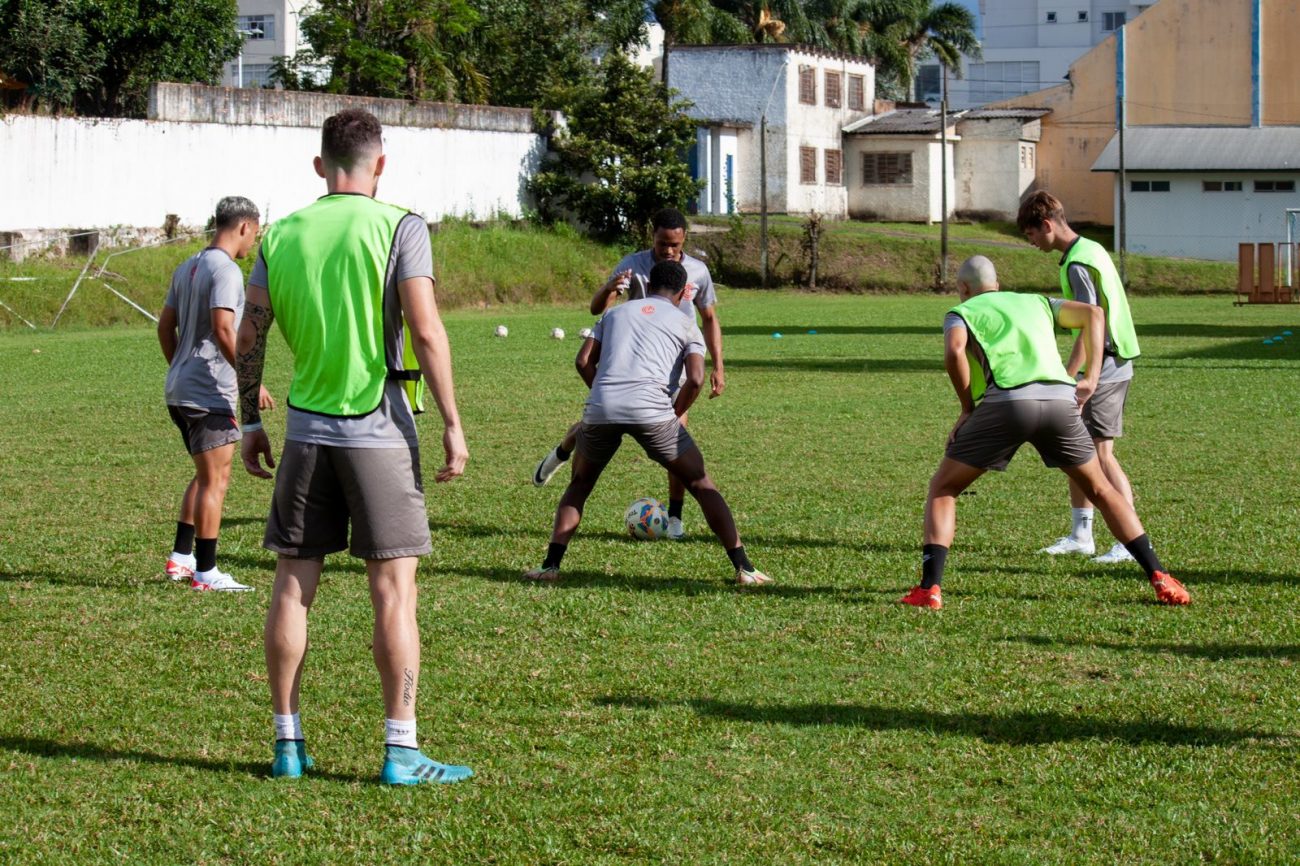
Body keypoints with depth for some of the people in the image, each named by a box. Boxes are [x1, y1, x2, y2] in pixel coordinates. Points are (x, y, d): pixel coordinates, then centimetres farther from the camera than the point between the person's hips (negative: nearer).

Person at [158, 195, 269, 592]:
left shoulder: (187, 268, 14)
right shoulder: (226, 270, -14)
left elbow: (165, 326, 19)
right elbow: (223, 330, -23)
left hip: (179, 391, 10)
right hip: (208, 395, -10)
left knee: (205, 476, 20)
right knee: (215, 481, -4)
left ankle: (181, 557, 22)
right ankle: (205, 573, -2)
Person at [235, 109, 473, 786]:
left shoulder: (282, 234, 7)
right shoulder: (399, 228, -5)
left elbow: (250, 335, 6)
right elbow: (426, 332, -13)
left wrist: (250, 423, 15)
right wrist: (452, 424, -8)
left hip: (305, 427, 4)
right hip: (377, 426, -4)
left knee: (293, 586, 9)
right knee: (394, 589, -1)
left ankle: (287, 742, 14)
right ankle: (401, 750, 0)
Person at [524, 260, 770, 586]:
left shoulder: (615, 312, 27)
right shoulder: (686, 324, 19)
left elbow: (584, 361, 15)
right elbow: (696, 379, 2)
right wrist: (674, 415, 15)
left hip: (600, 409, 2)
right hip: (651, 409, -2)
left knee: (579, 485, 24)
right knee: (700, 484, 11)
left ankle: (550, 565, 9)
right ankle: (744, 568, 6)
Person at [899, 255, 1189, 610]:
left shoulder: (961, 312, 20)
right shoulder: (1035, 302, 32)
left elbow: (954, 351, -3)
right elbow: (1093, 313, 19)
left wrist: (968, 408, 6)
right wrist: (1091, 377, 15)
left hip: (1005, 401, -3)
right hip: (1060, 399, 3)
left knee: (943, 489, 12)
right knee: (1101, 490, 21)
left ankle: (929, 588, -3)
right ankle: (1159, 578, 15)